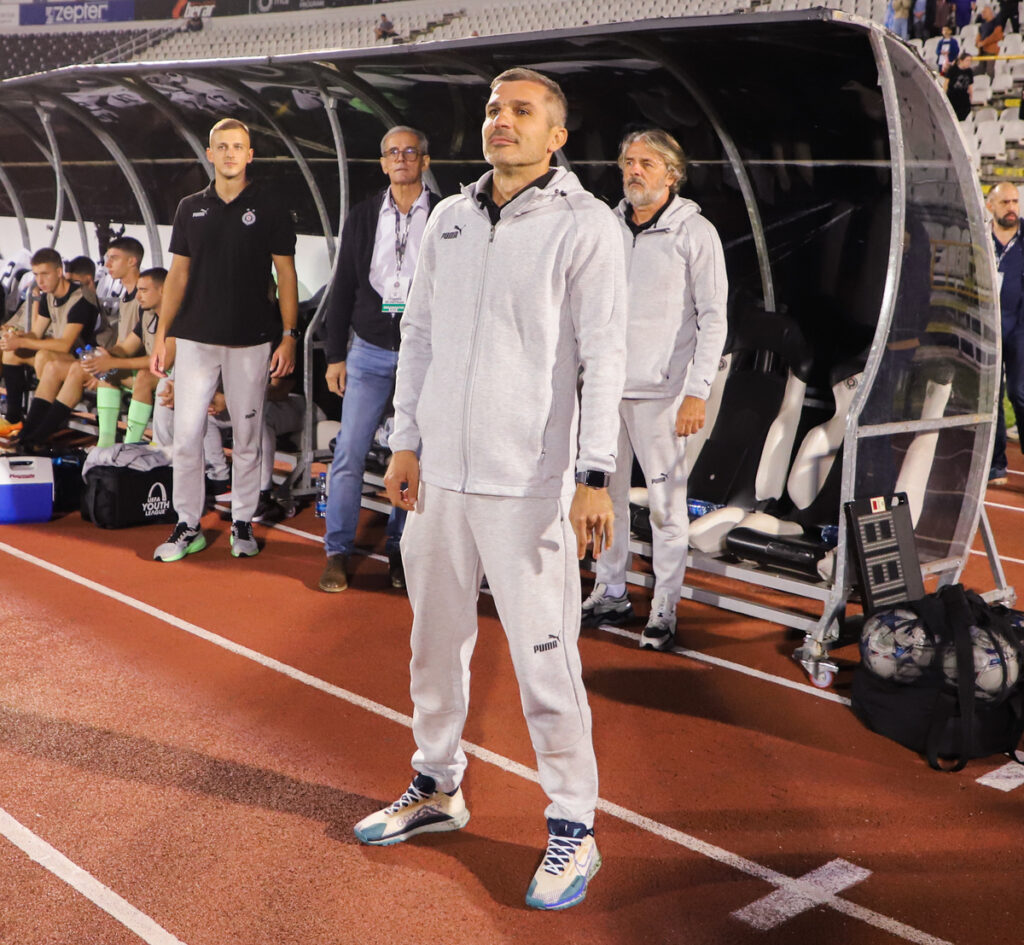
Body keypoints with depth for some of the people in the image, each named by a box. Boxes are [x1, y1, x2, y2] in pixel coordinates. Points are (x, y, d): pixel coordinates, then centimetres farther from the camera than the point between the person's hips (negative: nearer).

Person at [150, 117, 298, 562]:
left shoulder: (269, 205, 2)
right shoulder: (190, 208, 10)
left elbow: (286, 274, 1)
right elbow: (178, 274, 13)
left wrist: (289, 335, -6)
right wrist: (161, 334, 6)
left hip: (251, 340, -2)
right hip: (196, 338, 2)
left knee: (247, 436, 5)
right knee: (186, 434, -1)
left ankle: (242, 523, 17)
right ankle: (187, 526, 10)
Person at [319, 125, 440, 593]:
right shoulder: (362, 217, 9)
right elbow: (343, 289, 9)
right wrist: (335, 355, 5)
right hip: (369, 350, 2)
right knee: (348, 453, -3)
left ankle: (399, 549, 16)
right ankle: (337, 552, 6)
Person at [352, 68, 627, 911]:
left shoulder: (586, 225, -6)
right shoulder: (449, 219, 11)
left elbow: (604, 355, -11)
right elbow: (419, 333, 15)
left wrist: (595, 476, -17)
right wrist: (405, 442, 10)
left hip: (528, 481, -6)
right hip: (440, 471, 6)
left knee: (544, 658, -4)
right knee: (436, 640, 16)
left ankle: (573, 829, 10)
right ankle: (437, 788, 34)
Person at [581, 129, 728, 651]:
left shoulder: (695, 232, -3)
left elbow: (713, 319, -5)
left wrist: (697, 392, -12)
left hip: (660, 391, -5)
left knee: (666, 501, -1)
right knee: (605, 493, 9)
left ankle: (665, 607, 8)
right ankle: (610, 594, 21)